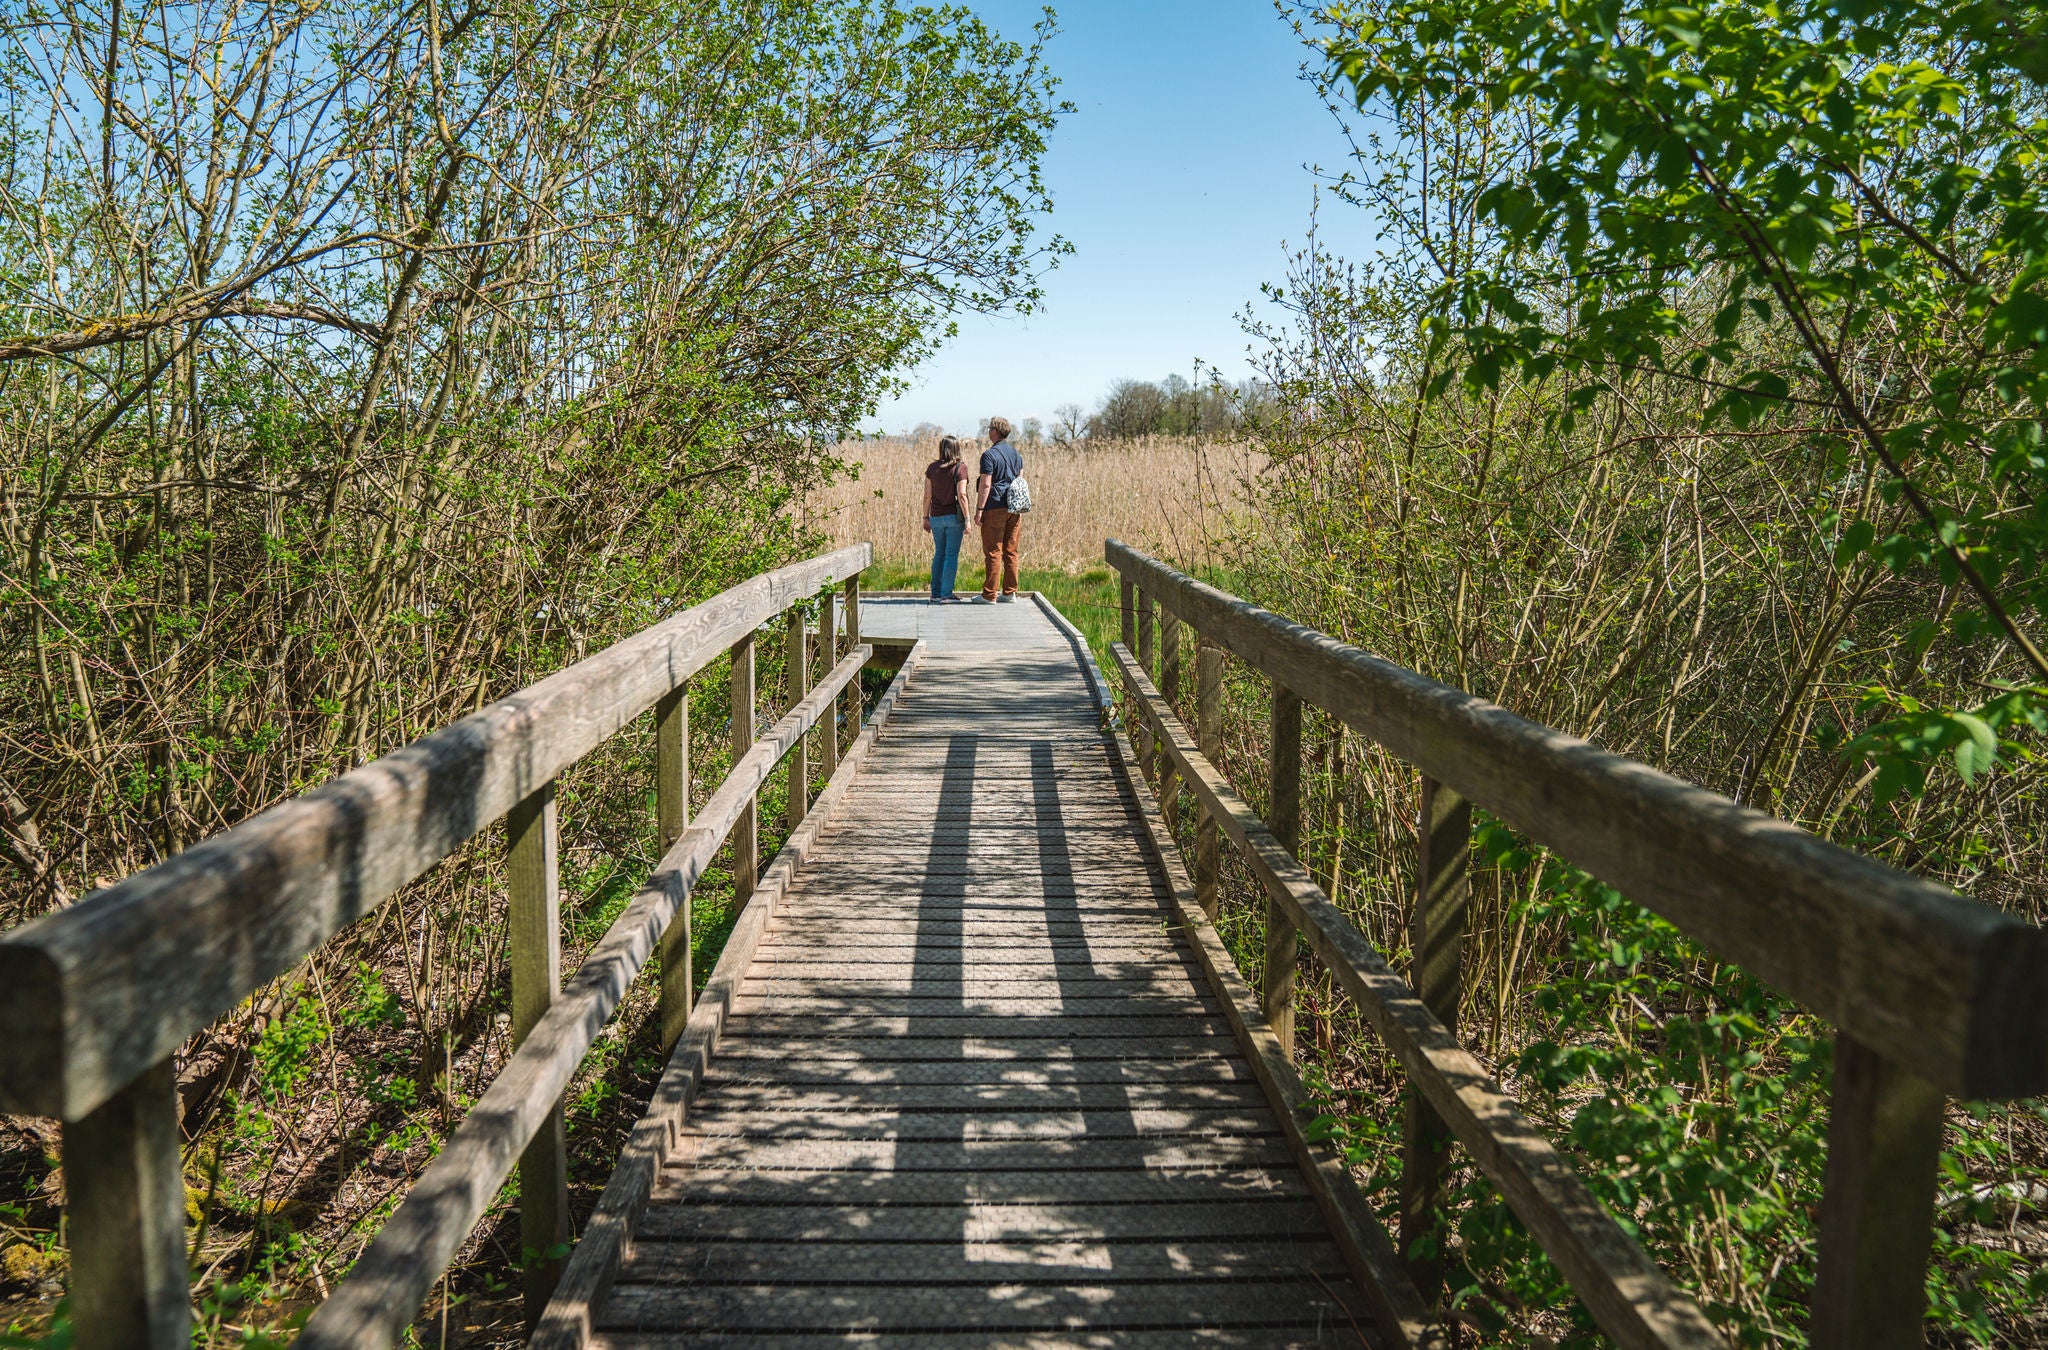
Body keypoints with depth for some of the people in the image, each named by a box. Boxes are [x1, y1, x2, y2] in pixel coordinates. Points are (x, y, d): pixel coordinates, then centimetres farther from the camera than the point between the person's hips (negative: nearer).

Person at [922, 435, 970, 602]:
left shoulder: (932, 468, 2)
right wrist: (967, 519, -10)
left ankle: (935, 593, 16)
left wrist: (926, 517, 12)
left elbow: (927, 495, 3)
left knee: (939, 554, 14)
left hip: (936, 517, 4)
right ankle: (946, 594, 0)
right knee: (951, 555, 1)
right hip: (954, 517, -4)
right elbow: (961, 496, -14)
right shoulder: (960, 468, -8)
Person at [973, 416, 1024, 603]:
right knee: (1010, 552, 9)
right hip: (1013, 508, 7)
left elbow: (985, 484, -15)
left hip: (995, 509, -7)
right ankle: (1010, 592, 11)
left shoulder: (989, 455, -10)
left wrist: (979, 510, -12)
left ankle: (989, 595, -2)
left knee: (993, 552, -4)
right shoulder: (1016, 454, 13)